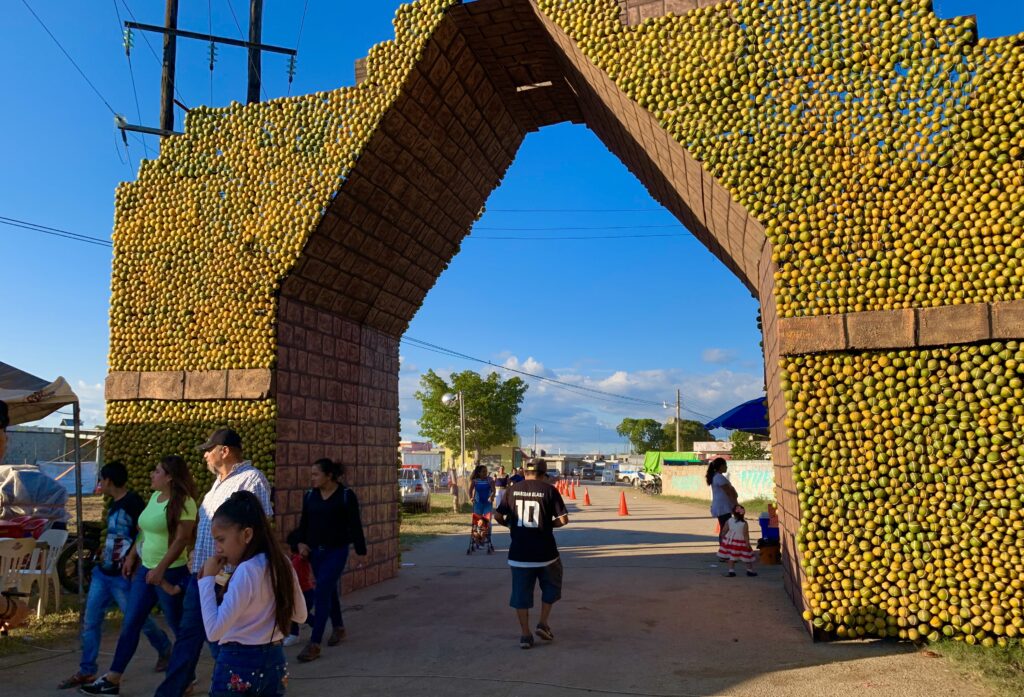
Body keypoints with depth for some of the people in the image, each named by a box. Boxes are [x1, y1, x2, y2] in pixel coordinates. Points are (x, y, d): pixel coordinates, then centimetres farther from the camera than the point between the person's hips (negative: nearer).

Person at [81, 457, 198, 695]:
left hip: (170, 572, -9)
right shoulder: (154, 496, 10)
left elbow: (182, 539, -21)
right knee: (130, 624, 12)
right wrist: (132, 557, 17)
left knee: (180, 627, 4)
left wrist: (160, 569, -23)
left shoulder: (183, 503, -17)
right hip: (145, 569, 9)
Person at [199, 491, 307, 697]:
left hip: (239, 667, -7)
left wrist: (207, 579, -16)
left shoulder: (246, 571, -21)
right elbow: (300, 615, 12)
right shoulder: (282, 563, 1)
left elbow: (214, 631, -22)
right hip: (275, 661, 7)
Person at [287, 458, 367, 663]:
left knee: (322, 593, -12)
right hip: (315, 551, 5)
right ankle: (338, 627, 37)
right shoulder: (310, 496, 5)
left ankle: (314, 644, -9)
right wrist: (300, 542, -4)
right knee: (329, 591, 16)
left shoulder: (346, 495, -9)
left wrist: (361, 551, -2)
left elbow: (355, 525, -5)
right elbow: (304, 522, 13)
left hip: (336, 551, -5)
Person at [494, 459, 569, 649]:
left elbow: (498, 516, 3)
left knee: (521, 593, 11)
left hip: (519, 553, 2)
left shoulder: (513, 490, 2)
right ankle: (543, 623, 17)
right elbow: (563, 519, -10)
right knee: (551, 586, 22)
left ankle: (525, 635, 13)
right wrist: (549, 524, 8)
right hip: (544, 551, -2)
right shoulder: (549, 490, -7)